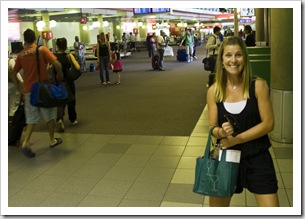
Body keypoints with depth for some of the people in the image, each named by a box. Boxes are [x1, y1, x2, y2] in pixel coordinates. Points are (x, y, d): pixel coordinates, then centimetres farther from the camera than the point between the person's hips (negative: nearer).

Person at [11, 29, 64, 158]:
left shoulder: (21, 55, 4)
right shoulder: (42, 49, -6)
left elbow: (13, 74, 7)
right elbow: (57, 64, -17)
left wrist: (19, 89, 15)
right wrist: (59, 75, 1)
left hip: (28, 89, 3)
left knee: (32, 117, 11)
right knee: (49, 114, 14)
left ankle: (25, 143, -5)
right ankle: (52, 140, 24)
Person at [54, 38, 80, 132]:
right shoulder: (69, 56, -10)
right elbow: (78, 68, -17)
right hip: (68, 82, -1)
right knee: (71, 101, 18)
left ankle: (60, 119, -18)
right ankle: (73, 120, 34)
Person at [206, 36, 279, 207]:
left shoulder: (258, 85, -10)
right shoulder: (214, 91, -4)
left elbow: (268, 123, -11)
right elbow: (212, 128, 0)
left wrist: (236, 139, -17)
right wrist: (221, 132, -23)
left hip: (257, 158, -2)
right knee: (217, 205, 15)